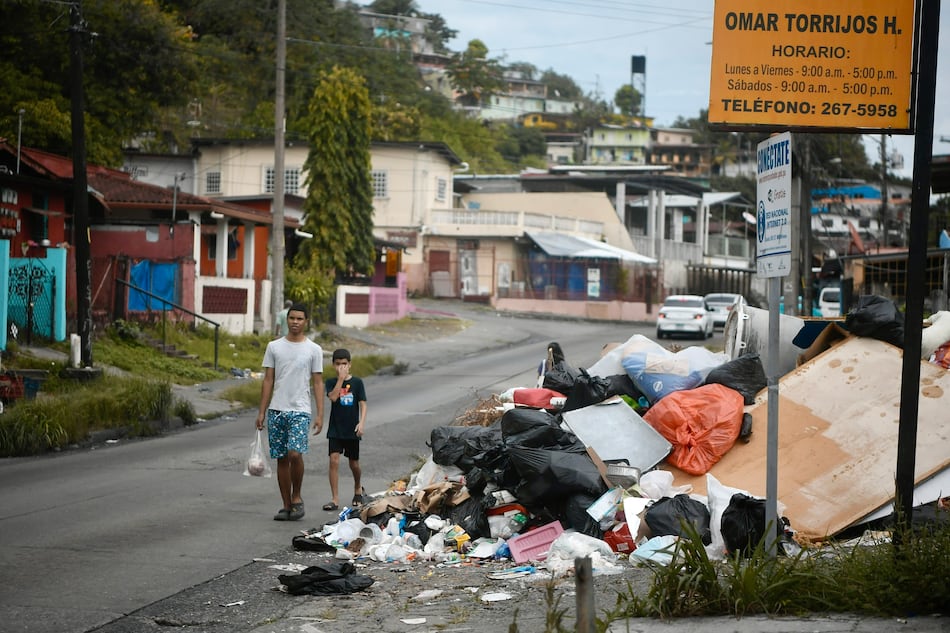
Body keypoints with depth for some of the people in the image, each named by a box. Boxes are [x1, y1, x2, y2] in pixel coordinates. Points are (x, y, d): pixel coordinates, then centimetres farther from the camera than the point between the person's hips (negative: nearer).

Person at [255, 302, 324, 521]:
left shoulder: (314, 350, 3)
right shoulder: (274, 346, 8)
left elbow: (317, 383, 2)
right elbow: (268, 380, 9)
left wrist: (320, 414, -5)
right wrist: (262, 411, 4)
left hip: (300, 411, -3)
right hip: (276, 410, 3)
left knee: (295, 453, -19)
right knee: (281, 458, 6)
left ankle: (296, 497, 1)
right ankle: (286, 505, 14)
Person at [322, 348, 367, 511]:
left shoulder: (357, 382, 0)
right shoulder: (331, 382, 1)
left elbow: (363, 404, -3)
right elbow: (333, 397, -17)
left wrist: (361, 422, -15)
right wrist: (341, 378, -17)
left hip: (352, 430, 0)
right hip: (335, 429, 0)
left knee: (354, 464, 10)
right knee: (334, 460, -12)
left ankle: (358, 489, 40)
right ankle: (335, 499, -10)